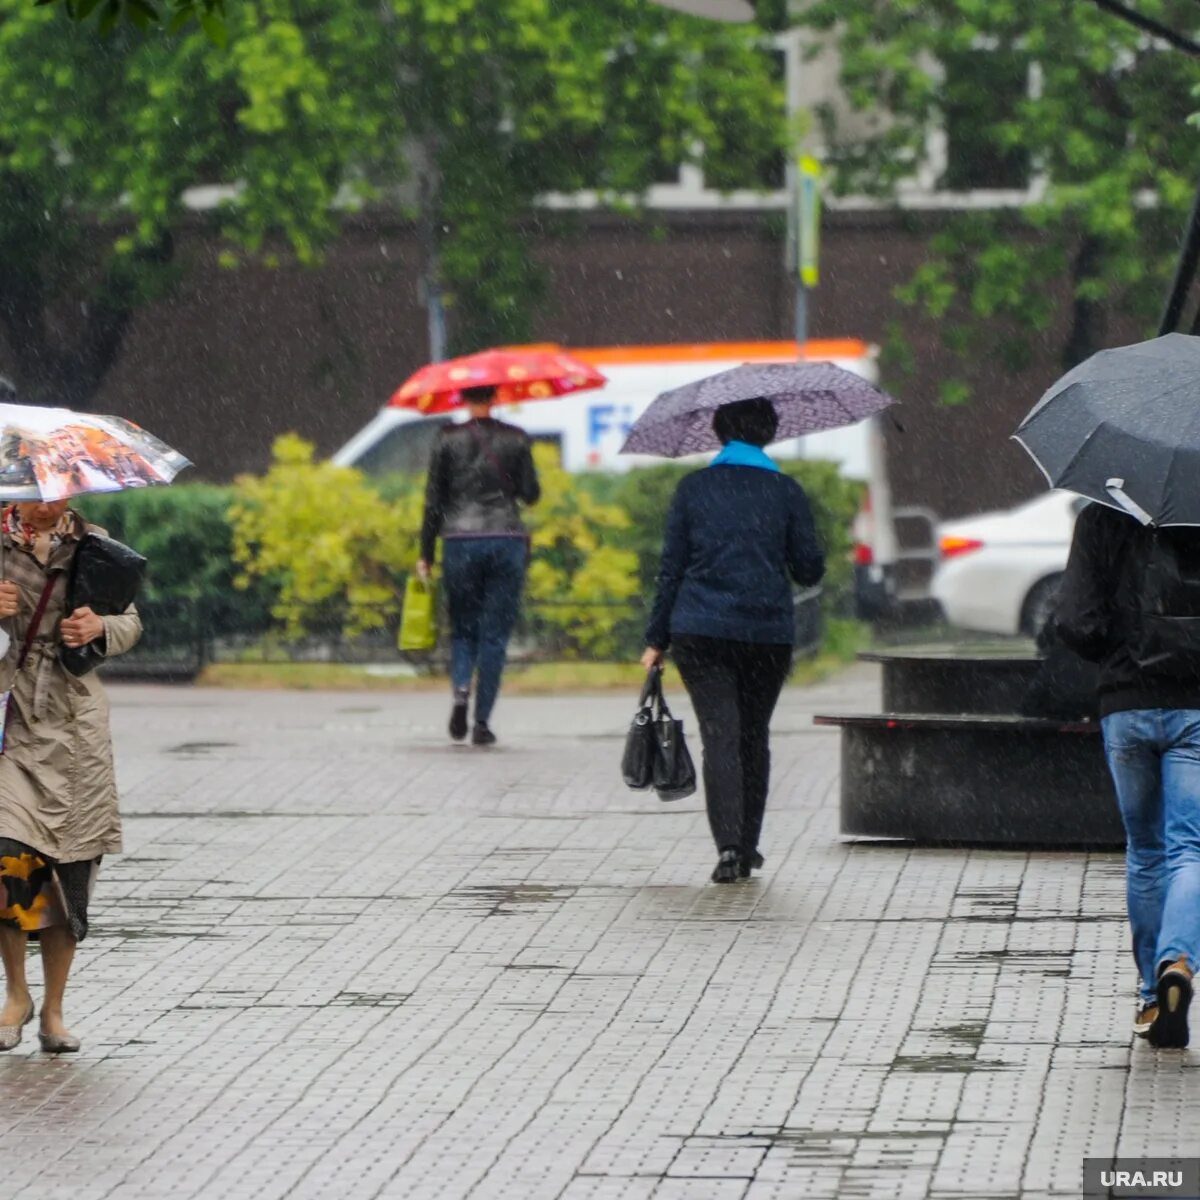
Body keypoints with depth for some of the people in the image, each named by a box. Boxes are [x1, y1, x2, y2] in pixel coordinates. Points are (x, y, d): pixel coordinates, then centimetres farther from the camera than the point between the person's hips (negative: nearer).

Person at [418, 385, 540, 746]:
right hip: (507, 540, 0)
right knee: (495, 634, 5)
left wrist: (426, 554, 6)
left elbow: (434, 499, 0)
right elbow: (531, 495, 2)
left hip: (460, 543, 0)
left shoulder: (448, 439, 0)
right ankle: (482, 722, 0)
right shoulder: (515, 439, 0)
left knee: (463, 629, 14)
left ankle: (461, 689, -14)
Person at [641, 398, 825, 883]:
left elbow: (671, 567, 2)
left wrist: (657, 640, 8)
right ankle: (748, 848, 20)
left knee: (720, 736, -5)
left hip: (700, 631, -1)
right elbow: (810, 570, 3)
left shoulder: (693, 489, 1)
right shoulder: (786, 492, 0)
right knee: (754, 736, 16)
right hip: (769, 633, 1)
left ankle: (729, 846, -21)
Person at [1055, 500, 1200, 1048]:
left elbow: (1076, 622, -8)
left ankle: (1151, 995, 20)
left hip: (1125, 708, 2)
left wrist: (1117, 658, 11)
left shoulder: (1102, 517, -3)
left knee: (1144, 852, 16)